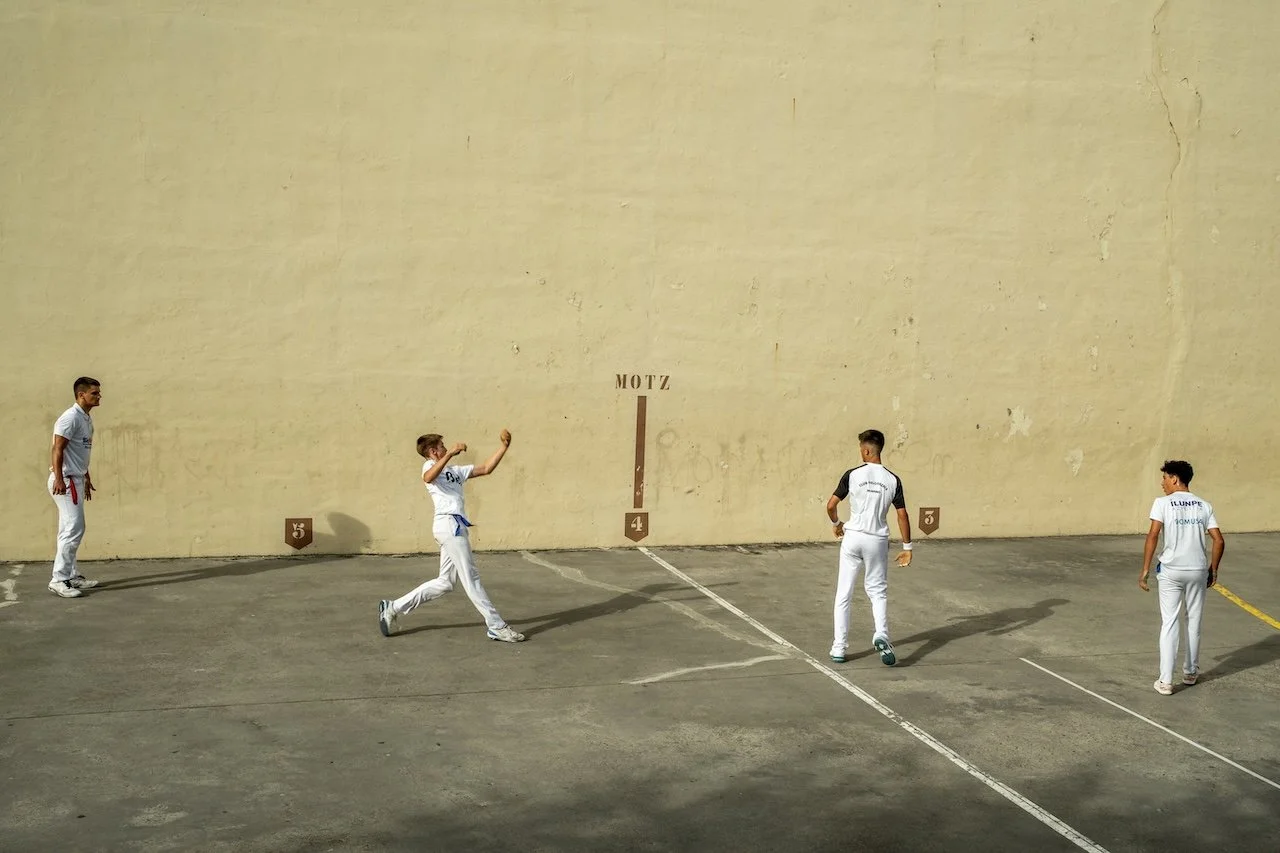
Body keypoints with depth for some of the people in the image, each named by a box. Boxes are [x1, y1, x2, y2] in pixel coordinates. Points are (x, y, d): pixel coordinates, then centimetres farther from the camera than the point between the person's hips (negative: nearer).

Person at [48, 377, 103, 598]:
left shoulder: (87, 419, 15)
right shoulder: (71, 418, -15)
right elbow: (57, 449, -21)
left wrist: (87, 479, 28)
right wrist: (58, 478, -29)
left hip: (76, 480, 10)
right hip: (65, 481, -10)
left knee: (70, 530, 13)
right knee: (74, 529, -12)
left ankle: (71, 576, 19)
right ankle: (58, 580, -10)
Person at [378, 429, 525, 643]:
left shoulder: (455, 471, 28)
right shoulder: (430, 465, 3)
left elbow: (486, 468, 22)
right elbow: (428, 478, -23)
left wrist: (504, 447, 14)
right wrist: (450, 454, -28)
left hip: (454, 527, 9)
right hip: (449, 523, -9)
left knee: (445, 582, 10)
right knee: (471, 578, -5)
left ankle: (393, 608, 13)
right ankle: (497, 627, -3)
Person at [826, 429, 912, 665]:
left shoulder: (853, 475, -7)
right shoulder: (893, 480, -1)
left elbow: (830, 505, -7)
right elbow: (902, 515, -1)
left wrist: (836, 524, 14)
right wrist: (907, 547, 7)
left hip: (853, 538, -1)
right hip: (878, 540, 2)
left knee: (843, 594, 8)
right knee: (878, 592, 15)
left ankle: (839, 648, 8)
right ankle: (881, 635, -9)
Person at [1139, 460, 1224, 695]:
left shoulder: (1162, 503, -4)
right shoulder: (1204, 505, 7)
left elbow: (1153, 536, -13)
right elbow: (1219, 541, 2)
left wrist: (1145, 570, -9)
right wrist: (1213, 569, 13)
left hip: (1171, 571, -3)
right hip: (1198, 570, 3)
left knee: (1169, 623, 0)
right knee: (1194, 621, 17)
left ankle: (1165, 681, -3)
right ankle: (1190, 673, 29)